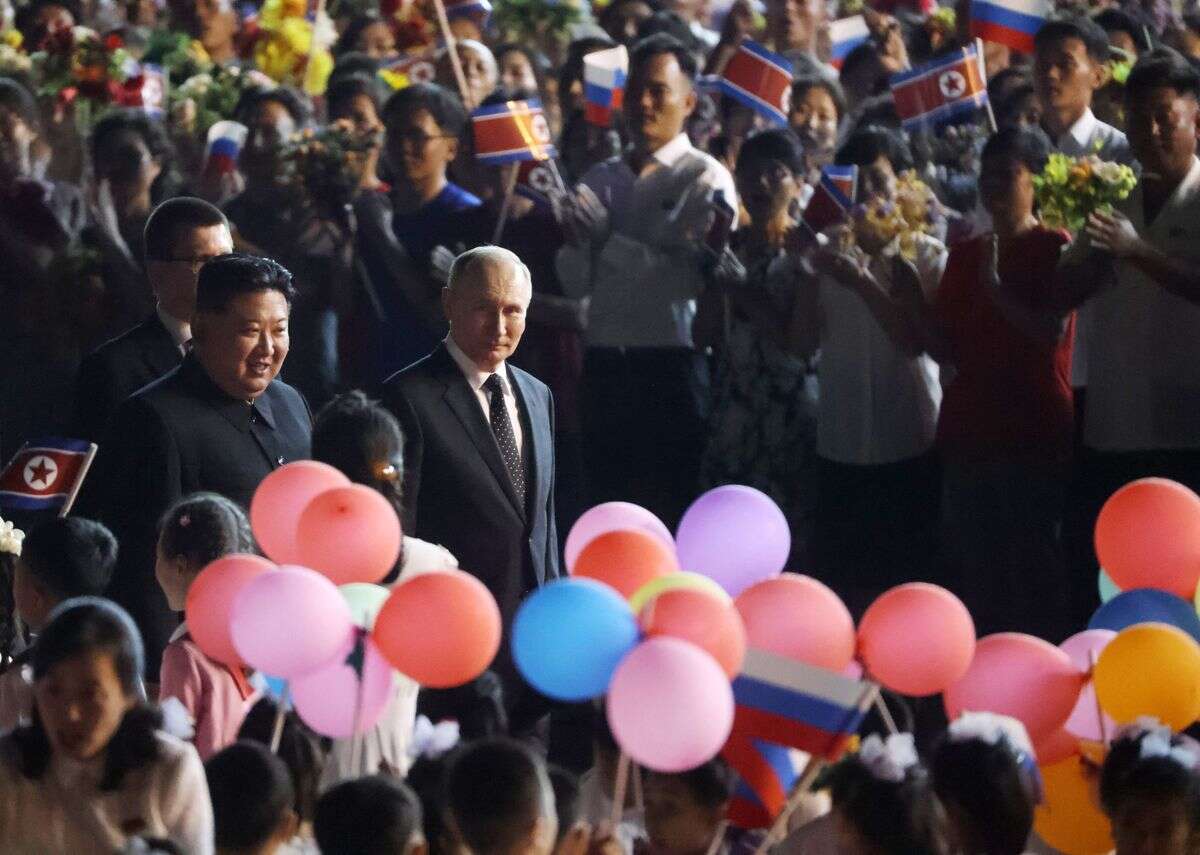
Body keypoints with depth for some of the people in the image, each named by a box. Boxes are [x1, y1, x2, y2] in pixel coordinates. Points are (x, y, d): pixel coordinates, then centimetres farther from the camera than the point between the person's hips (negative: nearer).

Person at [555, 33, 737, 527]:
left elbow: (696, 276, -15)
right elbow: (575, 282, 9)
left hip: (672, 368, -5)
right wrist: (577, 240, -11)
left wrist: (610, 241, -14)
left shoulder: (705, 179, -2)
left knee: (670, 514, -3)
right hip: (604, 365, 5)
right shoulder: (601, 180, 14)